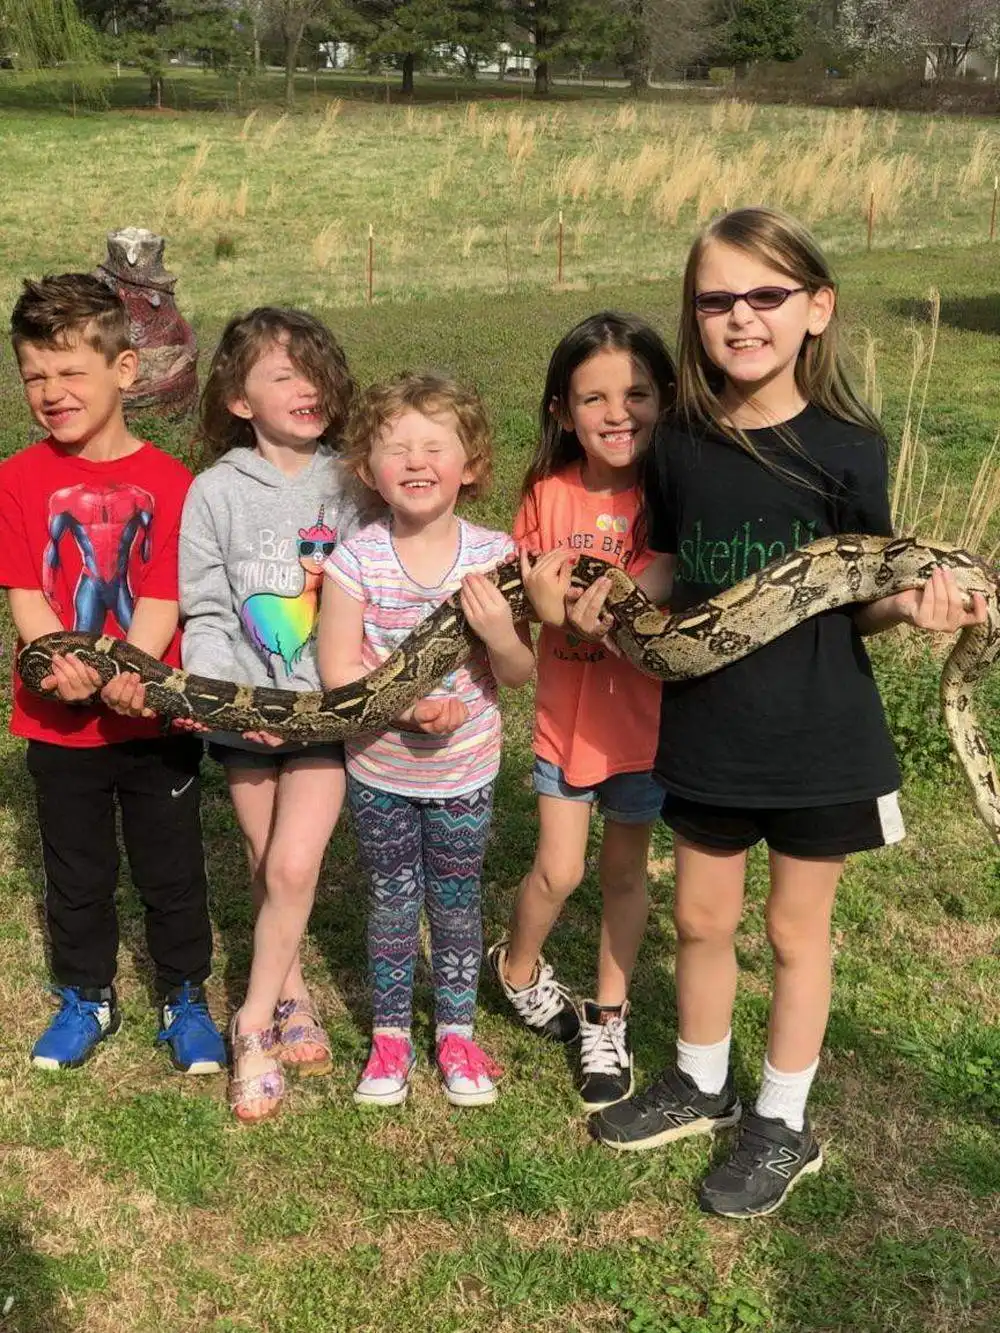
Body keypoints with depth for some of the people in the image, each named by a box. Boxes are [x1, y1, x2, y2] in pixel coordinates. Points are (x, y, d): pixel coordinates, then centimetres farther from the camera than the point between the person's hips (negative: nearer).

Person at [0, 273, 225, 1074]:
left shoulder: (169, 482, -9)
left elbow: (163, 598, -12)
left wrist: (127, 675, -28)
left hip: (155, 716, -1)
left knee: (173, 872, 13)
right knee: (77, 875, 18)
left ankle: (184, 997, 33)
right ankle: (87, 998, 38)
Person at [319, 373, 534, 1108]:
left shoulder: (493, 555, -13)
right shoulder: (357, 560, -15)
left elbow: (520, 675, -8)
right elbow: (336, 669, -14)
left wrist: (501, 634, -29)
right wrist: (406, 705, -27)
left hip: (465, 773, 1)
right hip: (379, 771, 0)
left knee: (457, 903, 15)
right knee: (393, 902, 14)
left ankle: (457, 1032, 34)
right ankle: (390, 1034, 32)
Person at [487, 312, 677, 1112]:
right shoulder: (548, 495, -7)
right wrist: (542, 602, -23)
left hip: (645, 712, -1)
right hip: (565, 709, 1)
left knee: (626, 867, 13)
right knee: (558, 870, 6)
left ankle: (608, 1022, 32)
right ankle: (518, 966, 38)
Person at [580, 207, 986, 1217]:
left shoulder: (843, 446, -12)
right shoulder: (679, 446, -2)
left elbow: (863, 597, -6)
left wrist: (912, 605, -26)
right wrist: (613, 600, -9)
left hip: (817, 734, -3)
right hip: (705, 730, 4)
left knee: (796, 930, 12)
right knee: (701, 918, 17)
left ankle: (783, 1125, 30)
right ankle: (700, 1086, 41)